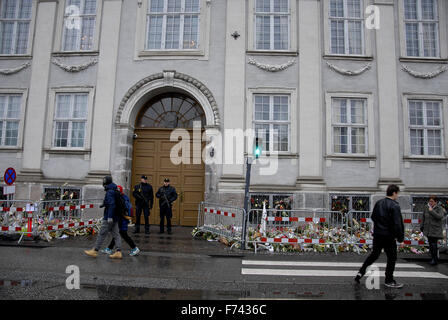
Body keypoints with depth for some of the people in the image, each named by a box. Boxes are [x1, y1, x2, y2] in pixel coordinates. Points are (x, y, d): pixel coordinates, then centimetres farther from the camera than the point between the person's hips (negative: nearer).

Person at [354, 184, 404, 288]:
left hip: (377, 234, 7)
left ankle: (361, 272, 14)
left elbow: (373, 217, 15)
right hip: (389, 236, -6)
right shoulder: (394, 206, -16)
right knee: (392, 258, 9)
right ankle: (389, 281, 17)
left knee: (374, 254, 19)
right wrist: (400, 237, -12)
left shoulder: (378, 203, 6)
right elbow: (397, 224, -20)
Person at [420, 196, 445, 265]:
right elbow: (423, 217, 13)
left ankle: (435, 260, 0)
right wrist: (422, 226, 14)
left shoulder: (439, 208, -7)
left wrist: (432, 211, -21)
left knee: (434, 244, -9)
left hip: (436, 230, -5)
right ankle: (433, 258, 20)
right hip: (428, 229, 5)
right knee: (430, 244, 10)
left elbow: (440, 216, -25)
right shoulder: (426, 207, 5)